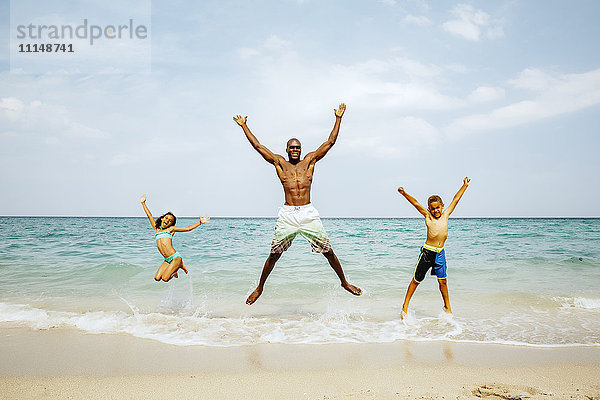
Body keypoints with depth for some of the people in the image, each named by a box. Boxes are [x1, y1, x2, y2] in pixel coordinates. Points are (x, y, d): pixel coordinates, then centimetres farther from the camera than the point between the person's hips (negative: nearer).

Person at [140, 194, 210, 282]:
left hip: (175, 257, -5)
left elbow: (187, 228, 3)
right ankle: (173, 268, 19)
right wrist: (143, 203, 26)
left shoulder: (171, 229, 5)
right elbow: (149, 215, 21)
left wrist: (199, 223, -6)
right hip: (167, 260, 5)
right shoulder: (156, 229, 16)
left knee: (165, 279, -17)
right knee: (157, 278, -7)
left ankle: (180, 265, 8)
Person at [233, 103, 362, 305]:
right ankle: (259, 288, 20)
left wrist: (338, 119, 11)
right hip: (287, 214, -1)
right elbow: (257, 146, 13)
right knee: (274, 254, 4)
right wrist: (244, 126, 15)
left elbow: (330, 142, 12)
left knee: (328, 251, 3)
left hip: (309, 213, 1)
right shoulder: (279, 163, 10)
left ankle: (344, 282, 21)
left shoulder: (310, 160, 11)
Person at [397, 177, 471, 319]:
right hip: (427, 251, -3)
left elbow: (456, 199, 16)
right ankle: (405, 306, 14)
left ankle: (447, 307, 22)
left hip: (440, 253, 3)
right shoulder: (427, 215, 2)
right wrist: (404, 194, -16)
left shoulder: (446, 214, 11)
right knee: (416, 280, 4)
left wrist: (465, 185, 22)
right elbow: (416, 203, -5)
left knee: (442, 281, 4)